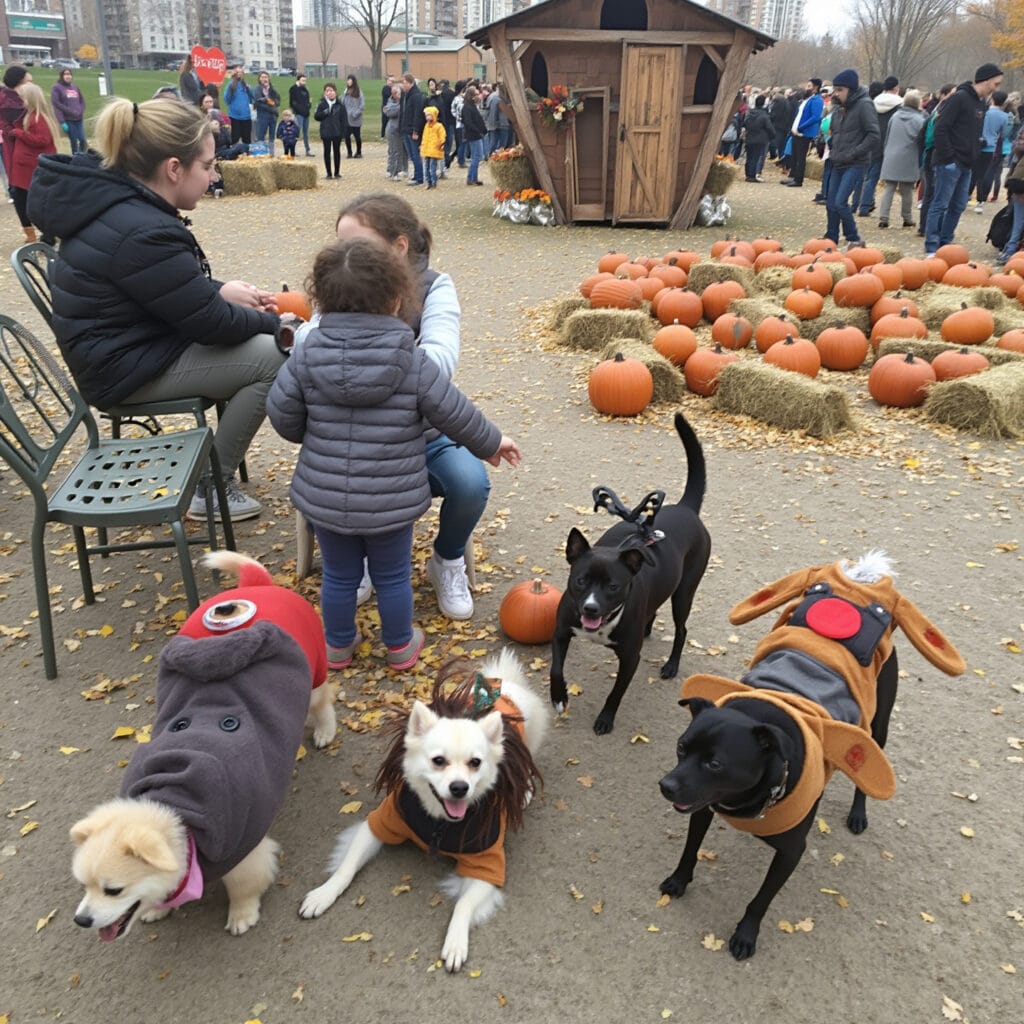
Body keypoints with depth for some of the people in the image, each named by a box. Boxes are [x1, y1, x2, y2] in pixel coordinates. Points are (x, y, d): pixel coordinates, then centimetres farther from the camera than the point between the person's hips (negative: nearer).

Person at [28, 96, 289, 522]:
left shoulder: (115, 201, 2)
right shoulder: (144, 234, -29)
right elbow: (212, 324, -21)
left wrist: (221, 290, 4)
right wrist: (272, 322, -5)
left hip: (128, 345, 10)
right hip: (127, 368, -10)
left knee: (255, 335, 13)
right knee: (270, 356, -13)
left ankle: (219, 464, 21)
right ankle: (210, 486, 0)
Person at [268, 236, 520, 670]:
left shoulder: (307, 355, -8)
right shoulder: (414, 362, -13)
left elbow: (282, 414, -1)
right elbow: (456, 415, -6)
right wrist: (492, 443, 12)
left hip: (324, 498, 2)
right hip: (391, 502, -2)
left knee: (338, 574, 20)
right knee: (392, 576, 18)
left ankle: (339, 645, 39)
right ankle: (399, 646, 37)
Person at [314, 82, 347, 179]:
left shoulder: (340, 105, 0)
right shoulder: (322, 104, 1)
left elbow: (343, 120, 0)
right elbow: (316, 116, 0)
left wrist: (343, 133, -6)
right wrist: (325, 112, -16)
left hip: (337, 132, 0)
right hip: (326, 133, 0)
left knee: (337, 151, 8)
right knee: (327, 152, 4)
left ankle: (337, 172, 18)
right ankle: (329, 173, 10)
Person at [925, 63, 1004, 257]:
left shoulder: (981, 103, 16)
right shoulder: (959, 98, -10)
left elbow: (975, 134, 20)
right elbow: (940, 129, -16)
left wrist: (973, 159, 9)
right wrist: (948, 158, -18)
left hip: (966, 165, 9)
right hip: (950, 164, -9)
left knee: (958, 206, 10)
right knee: (940, 205, -6)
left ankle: (945, 243, 17)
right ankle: (931, 248, -3)